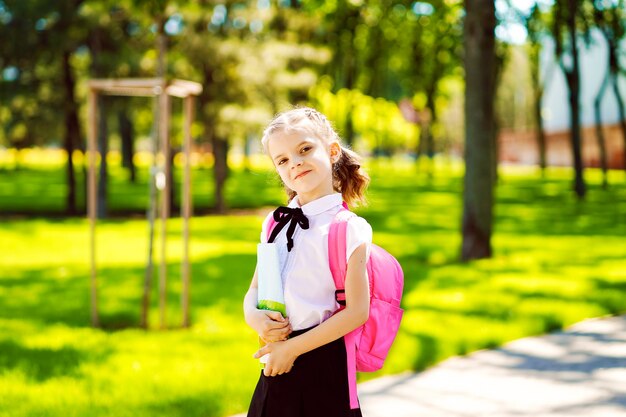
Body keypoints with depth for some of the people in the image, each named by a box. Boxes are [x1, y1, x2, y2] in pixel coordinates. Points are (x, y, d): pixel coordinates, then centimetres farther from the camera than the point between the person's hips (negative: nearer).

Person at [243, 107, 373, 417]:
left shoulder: (348, 229, -9)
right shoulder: (275, 223, 9)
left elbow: (357, 311, -13)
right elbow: (254, 290, 15)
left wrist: (293, 347, -14)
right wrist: (254, 317, -8)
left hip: (322, 364, -5)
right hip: (276, 368, 5)